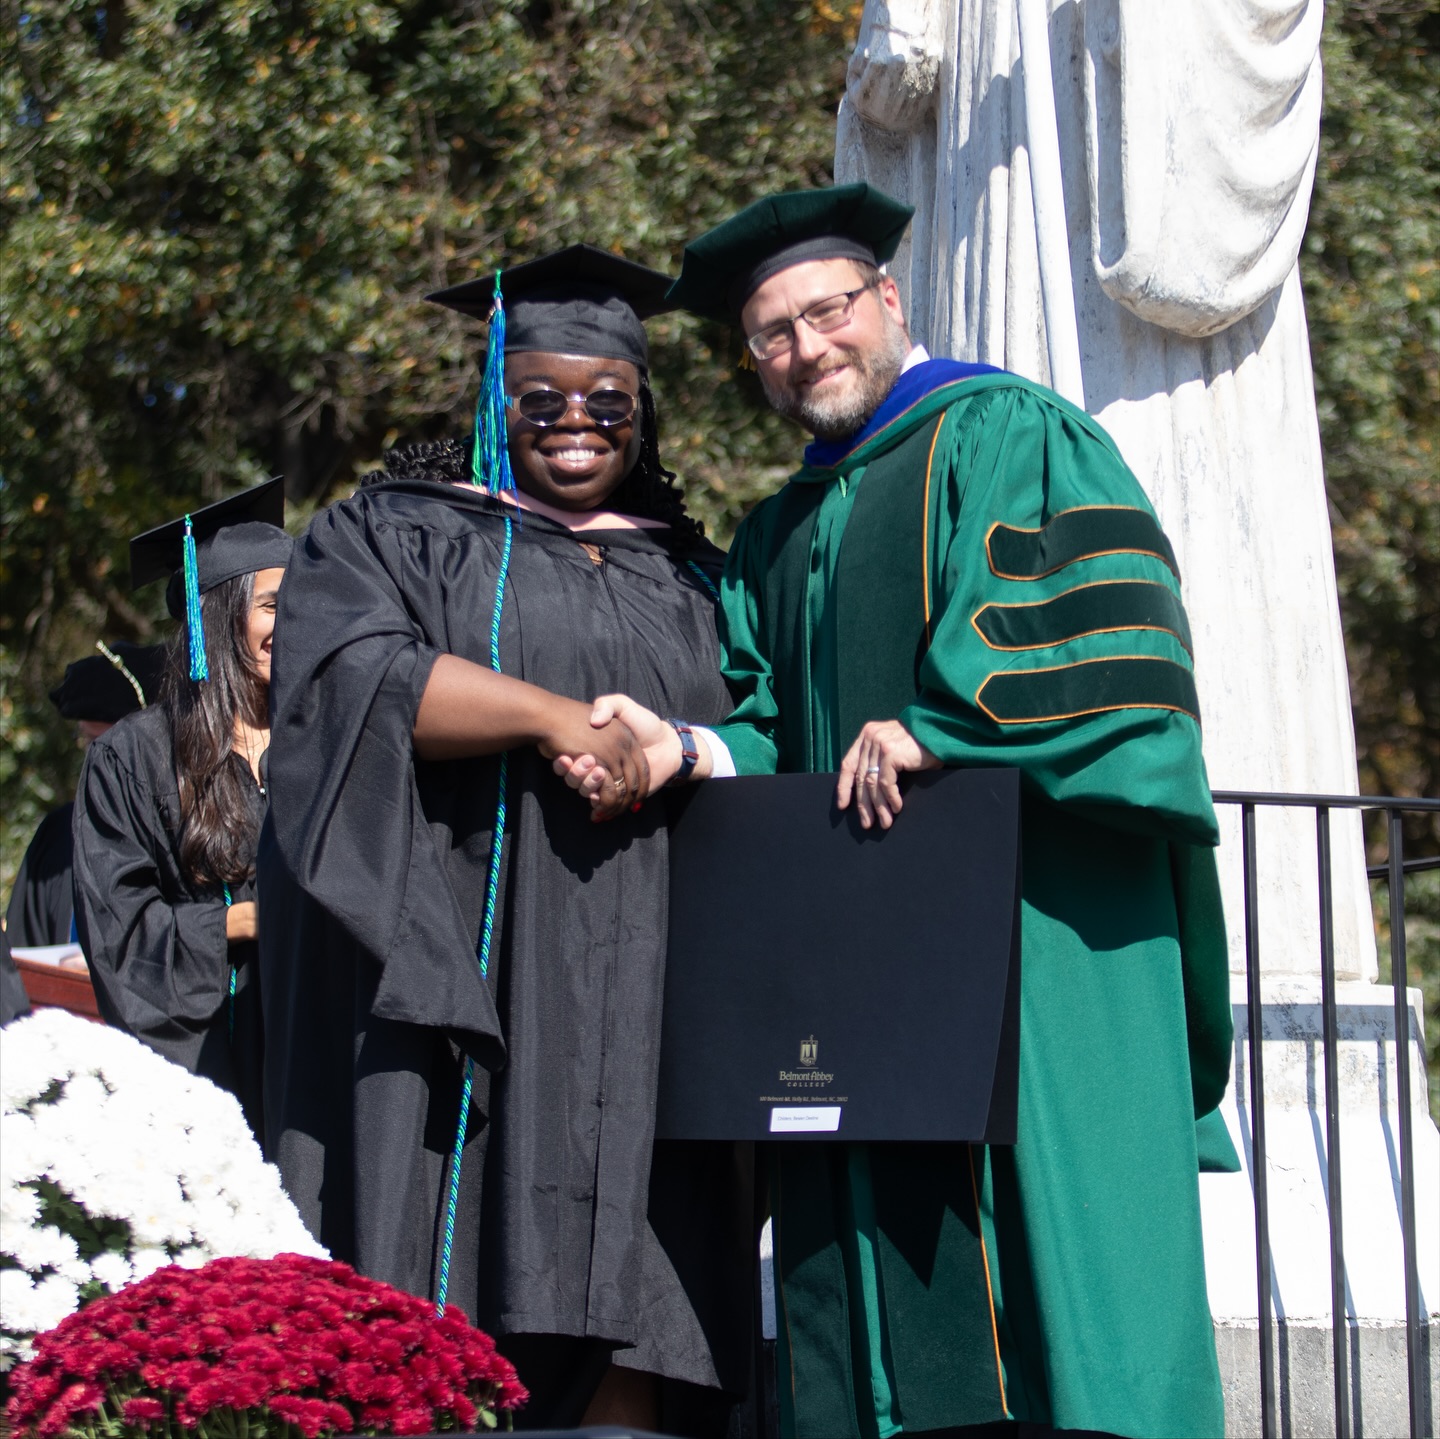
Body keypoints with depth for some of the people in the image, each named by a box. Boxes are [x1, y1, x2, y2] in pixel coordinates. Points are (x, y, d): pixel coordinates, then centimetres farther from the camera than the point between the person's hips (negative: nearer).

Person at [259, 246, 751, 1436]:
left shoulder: (690, 575, 23)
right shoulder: (397, 531, 12)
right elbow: (354, 674, -8)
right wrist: (553, 717, -17)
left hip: (641, 1008, 3)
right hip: (461, 970, -3)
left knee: (628, 1332, -7)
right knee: (449, 1334, -12)